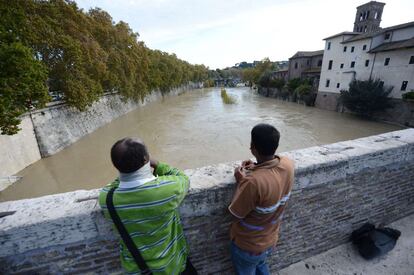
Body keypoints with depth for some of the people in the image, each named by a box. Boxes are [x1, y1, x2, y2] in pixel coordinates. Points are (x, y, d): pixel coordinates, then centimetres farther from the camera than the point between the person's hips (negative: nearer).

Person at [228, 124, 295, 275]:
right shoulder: (288, 164, -20)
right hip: (270, 240, 5)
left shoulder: (253, 182, -41)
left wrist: (241, 181, -16)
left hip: (248, 246, -4)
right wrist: (257, 169, -7)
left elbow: (235, 214, -23)